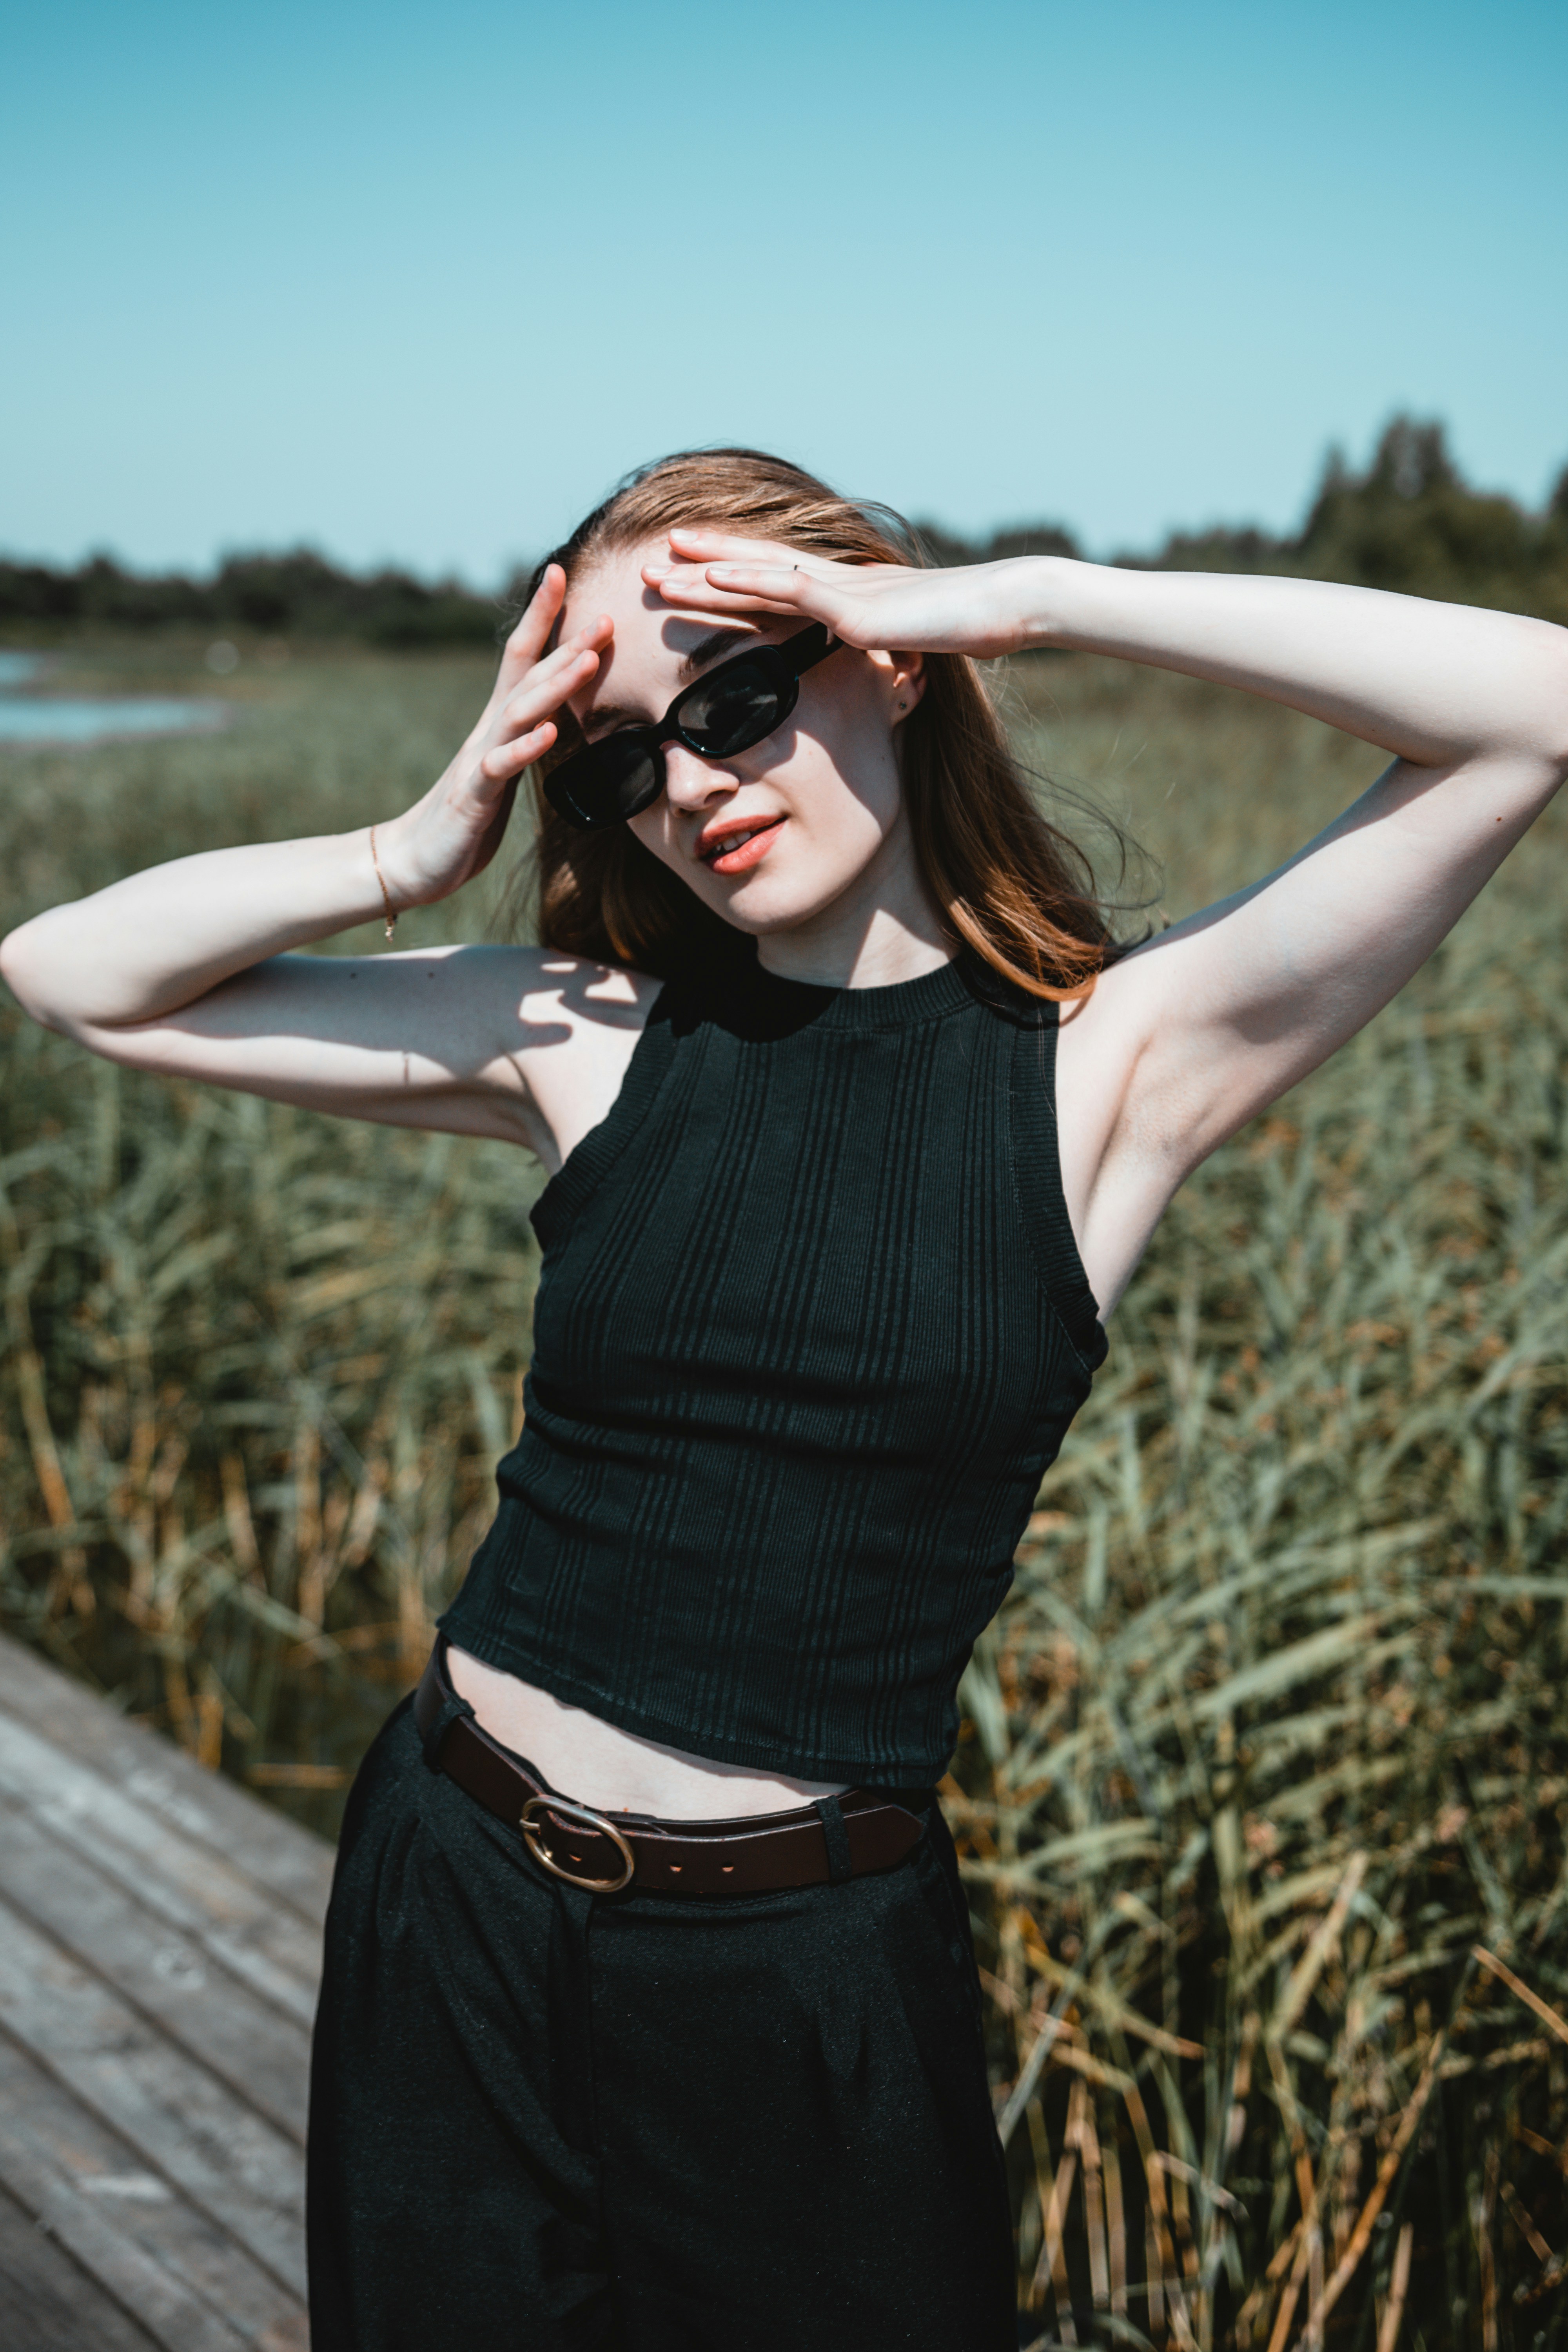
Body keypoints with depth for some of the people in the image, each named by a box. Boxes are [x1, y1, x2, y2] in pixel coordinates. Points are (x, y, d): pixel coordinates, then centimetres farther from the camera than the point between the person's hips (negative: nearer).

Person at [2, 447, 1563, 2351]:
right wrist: (419, 851, -9)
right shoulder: (582, 1037, 0)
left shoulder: (1108, 1065, -8)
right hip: (454, 1906, 3)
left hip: (799, 1973, -2)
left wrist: (1026, 599, -17)